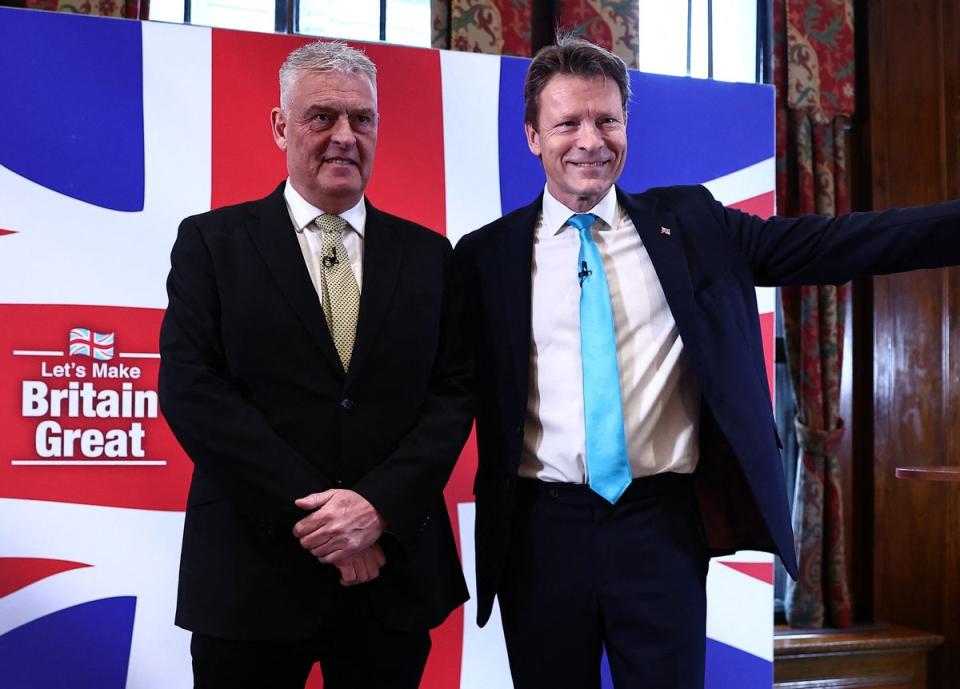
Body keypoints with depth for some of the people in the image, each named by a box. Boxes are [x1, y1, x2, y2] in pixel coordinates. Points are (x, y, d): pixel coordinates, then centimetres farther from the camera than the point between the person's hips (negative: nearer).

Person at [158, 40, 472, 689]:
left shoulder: (428, 254, 7)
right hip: (252, 574, -2)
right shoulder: (212, 242, 1)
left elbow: (454, 392, 2)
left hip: (393, 574, 2)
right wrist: (311, 512, -15)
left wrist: (380, 505, -13)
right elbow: (191, 388, -8)